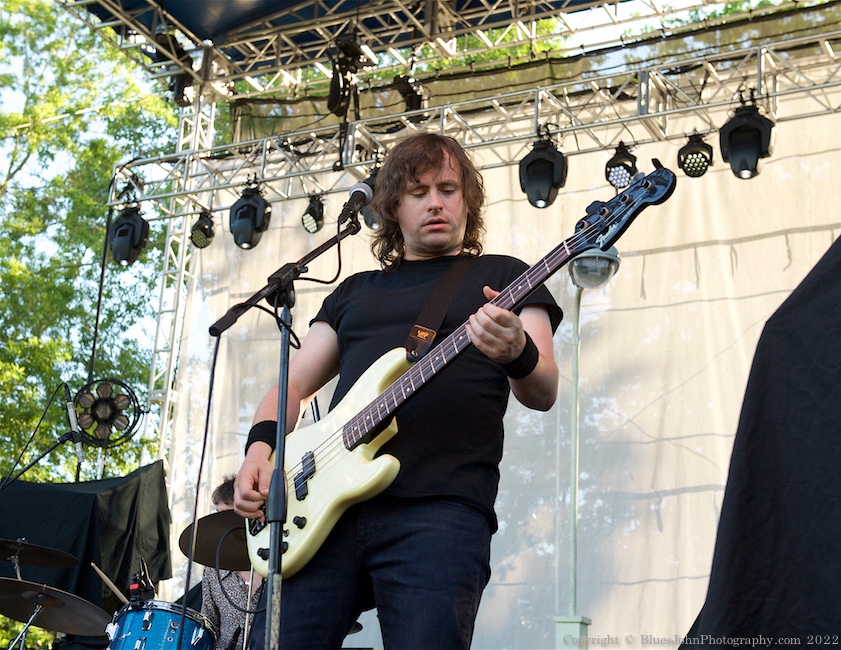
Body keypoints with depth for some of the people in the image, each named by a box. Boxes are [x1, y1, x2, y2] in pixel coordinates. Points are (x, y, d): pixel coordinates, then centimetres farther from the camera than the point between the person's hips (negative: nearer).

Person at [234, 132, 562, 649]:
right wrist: (261, 445, 2)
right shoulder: (356, 291, 26)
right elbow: (294, 383, 23)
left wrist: (517, 354, -22)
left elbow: (543, 393, 2)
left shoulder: (503, 276, 15)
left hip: (442, 507, -3)